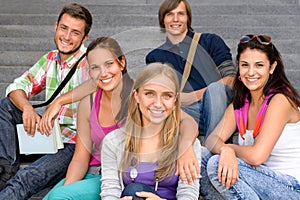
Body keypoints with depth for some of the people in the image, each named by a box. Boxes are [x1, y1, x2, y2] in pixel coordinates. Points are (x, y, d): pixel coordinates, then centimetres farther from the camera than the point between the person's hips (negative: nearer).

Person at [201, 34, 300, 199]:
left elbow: (256, 156, -25)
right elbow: (212, 139, -1)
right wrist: (225, 150, -25)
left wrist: (230, 147, -5)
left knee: (216, 164, -23)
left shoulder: (280, 100, -17)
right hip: (264, 182, 7)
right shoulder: (240, 103, 7)